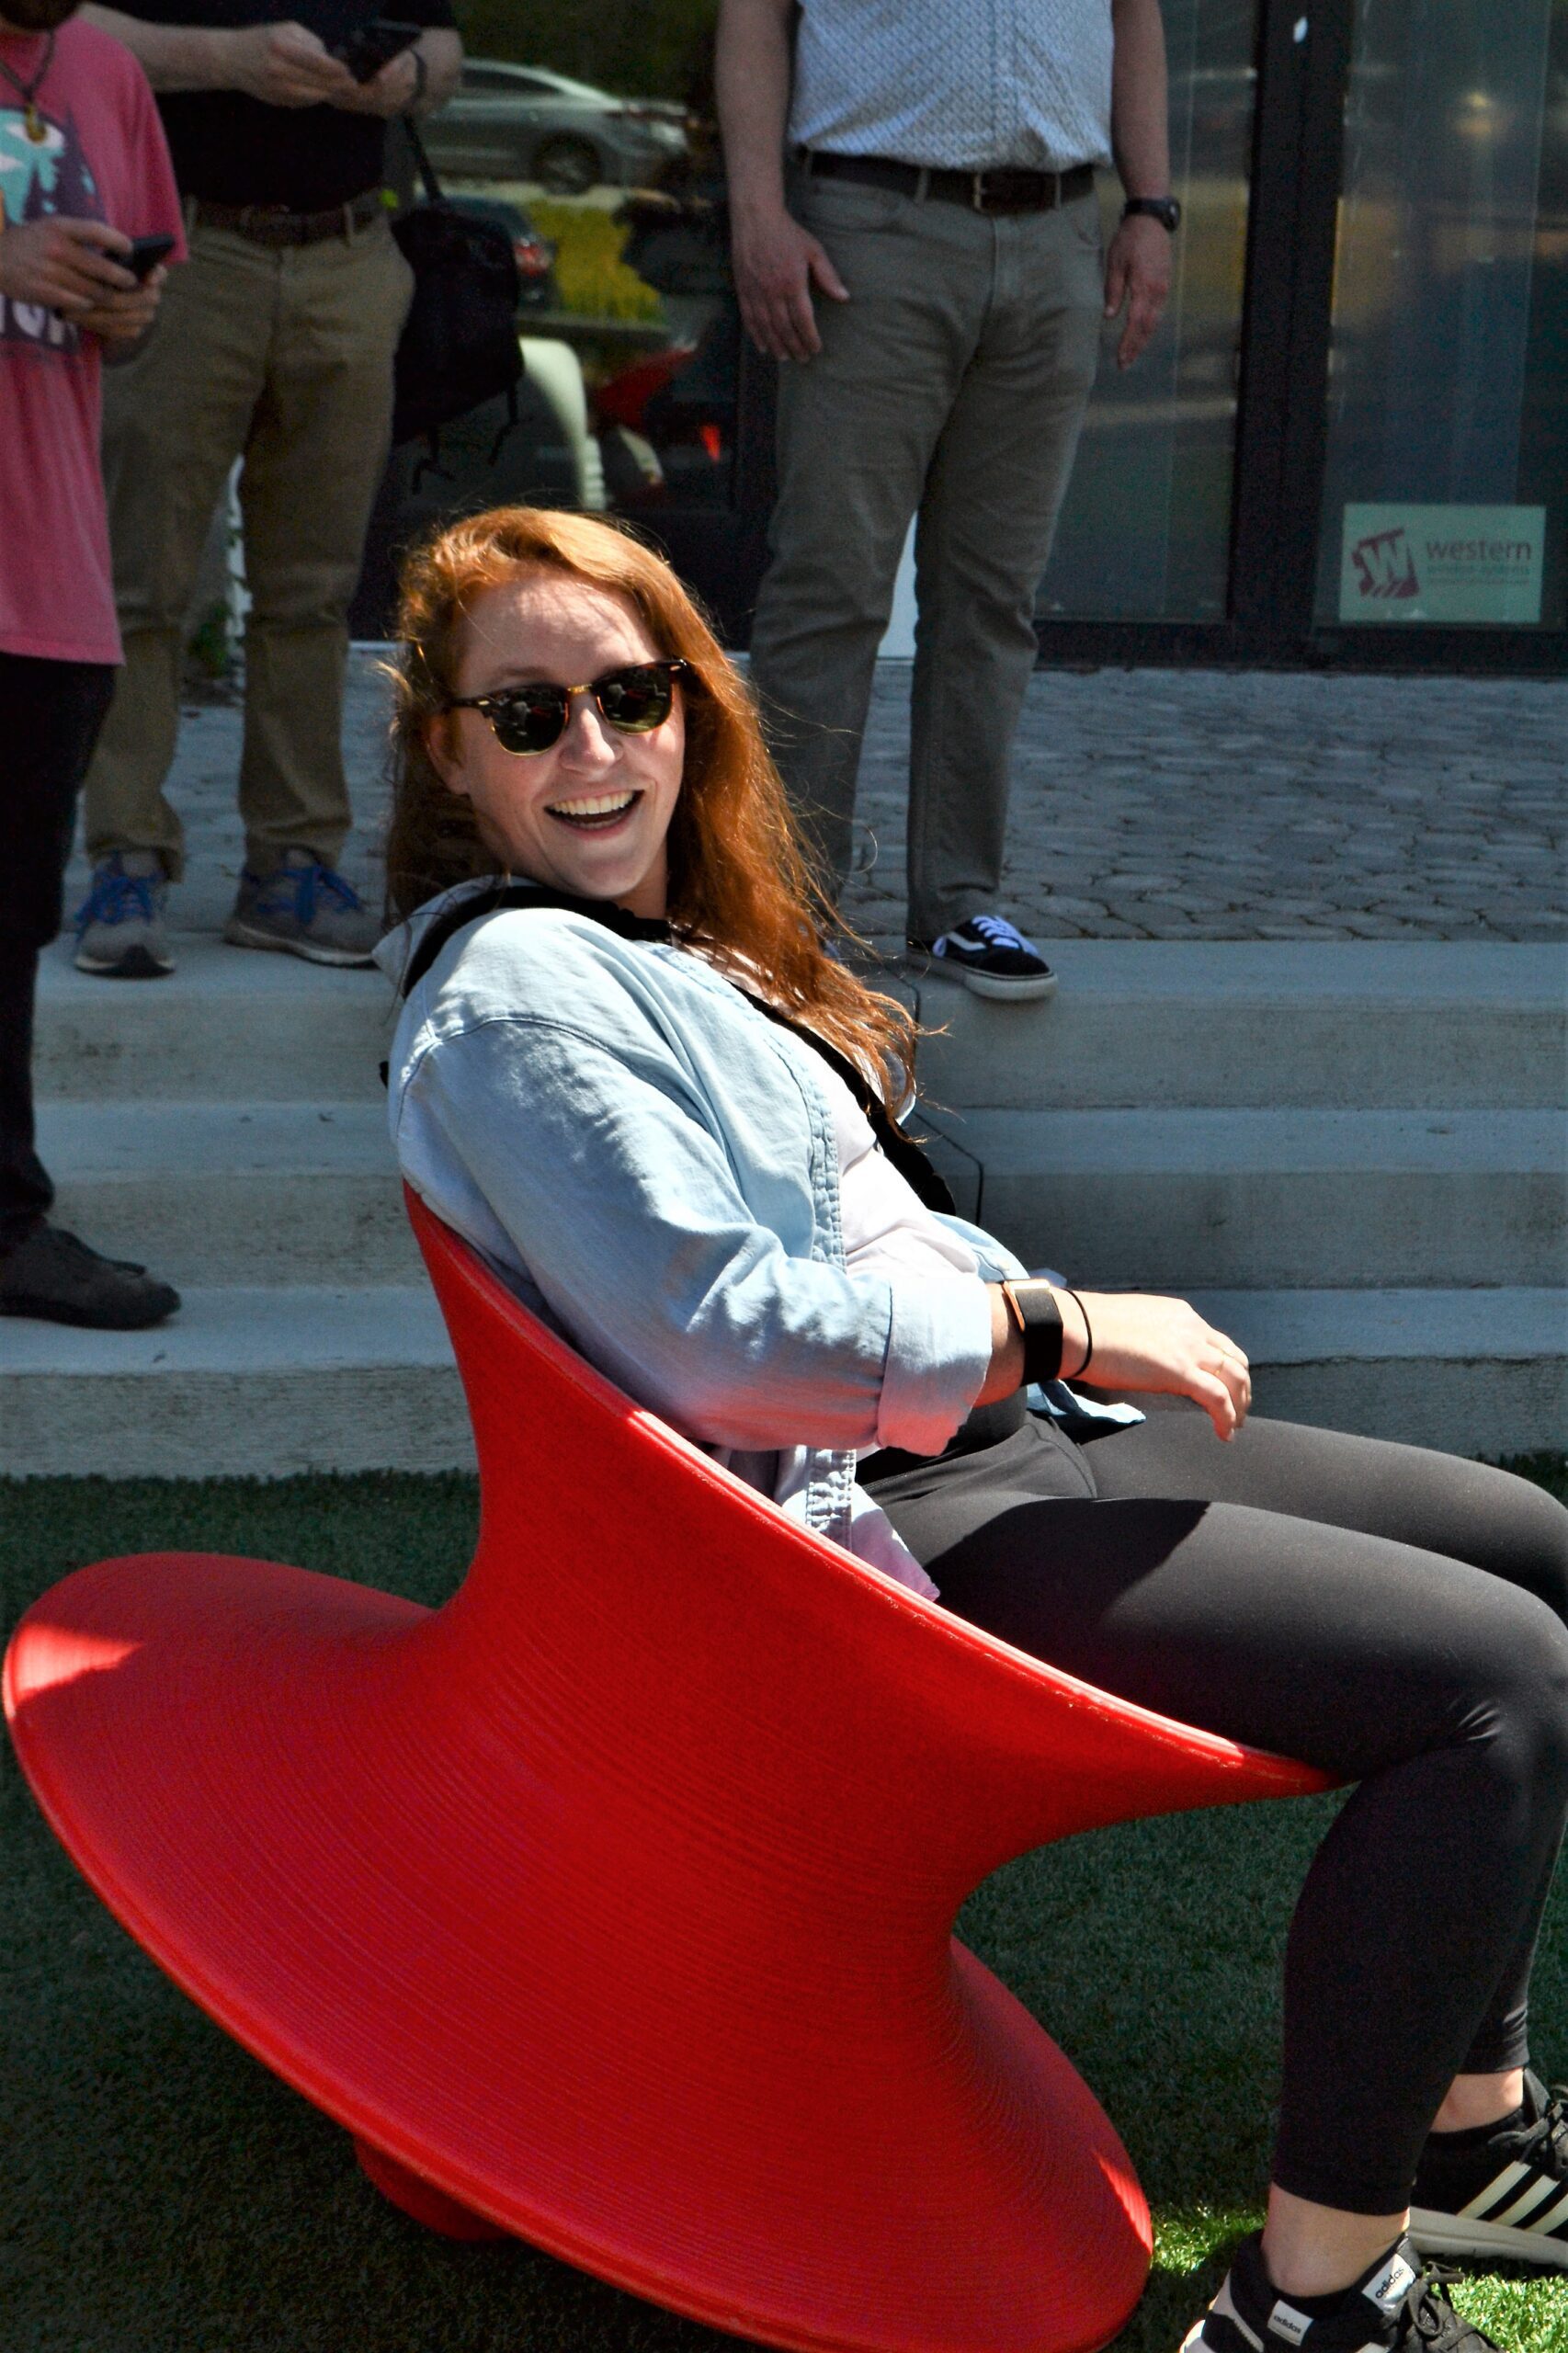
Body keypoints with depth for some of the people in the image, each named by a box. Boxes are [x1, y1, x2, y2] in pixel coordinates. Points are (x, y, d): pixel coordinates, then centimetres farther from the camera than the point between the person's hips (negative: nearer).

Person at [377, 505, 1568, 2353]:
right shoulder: (518, 990, -15)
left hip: (985, 1436, 11)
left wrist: (1061, 1319, 6)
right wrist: (1055, 1330, -17)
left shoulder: (671, 944, 17)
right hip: (869, 1518, -11)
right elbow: (714, 1335, -24)